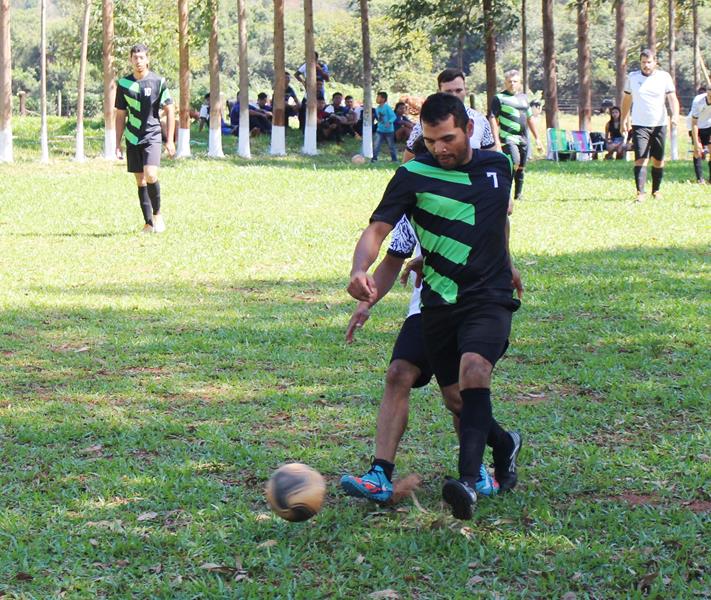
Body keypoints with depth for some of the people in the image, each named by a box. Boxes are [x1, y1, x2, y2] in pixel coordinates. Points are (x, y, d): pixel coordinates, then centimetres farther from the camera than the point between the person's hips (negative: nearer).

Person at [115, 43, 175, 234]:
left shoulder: (158, 82, -3)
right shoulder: (124, 84, 5)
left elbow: (170, 111, 2)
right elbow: (120, 115, 12)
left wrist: (170, 140, -3)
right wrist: (117, 144, 9)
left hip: (152, 136, -3)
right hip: (132, 138, 3)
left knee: (150, 175, -20)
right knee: (140, 180, 4)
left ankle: (157, 214, 0)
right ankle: (148, 223, 11)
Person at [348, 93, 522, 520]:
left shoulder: (498, 165, 5)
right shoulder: (414, 175, -4)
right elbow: (378, 229, -12)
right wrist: (360, 270, -31)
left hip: (490, 297, -1)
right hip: (439, 302, 1)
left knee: (473, 370, -27)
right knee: (455, 396, 6)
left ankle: (470, 481, -35)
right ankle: (502, 445, 38)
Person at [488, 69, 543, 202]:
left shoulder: (523, 97, 18)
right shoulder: (499, 98, -1)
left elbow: (530, 118, 24)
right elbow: (493, 119, -6)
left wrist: (537, 138, 22)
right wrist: (496, 140, -15)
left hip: (523, 139, 6)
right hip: (508, 137, -6)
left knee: (521, 168, 9)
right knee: (514, 162, -24)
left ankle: (518, 196, 19)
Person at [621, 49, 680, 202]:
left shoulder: (664, 77, 1)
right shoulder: (632, 77, 5)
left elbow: (672, 98, -6)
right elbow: (627, 99, 15)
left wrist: (675, 114, -23)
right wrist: (624, 120, 13)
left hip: (659, 125, 1)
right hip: (639, 125, -1)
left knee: (658, 160, 9)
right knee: (640, 159, -13)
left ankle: (656, 190, 25)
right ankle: (640, 193, -18)